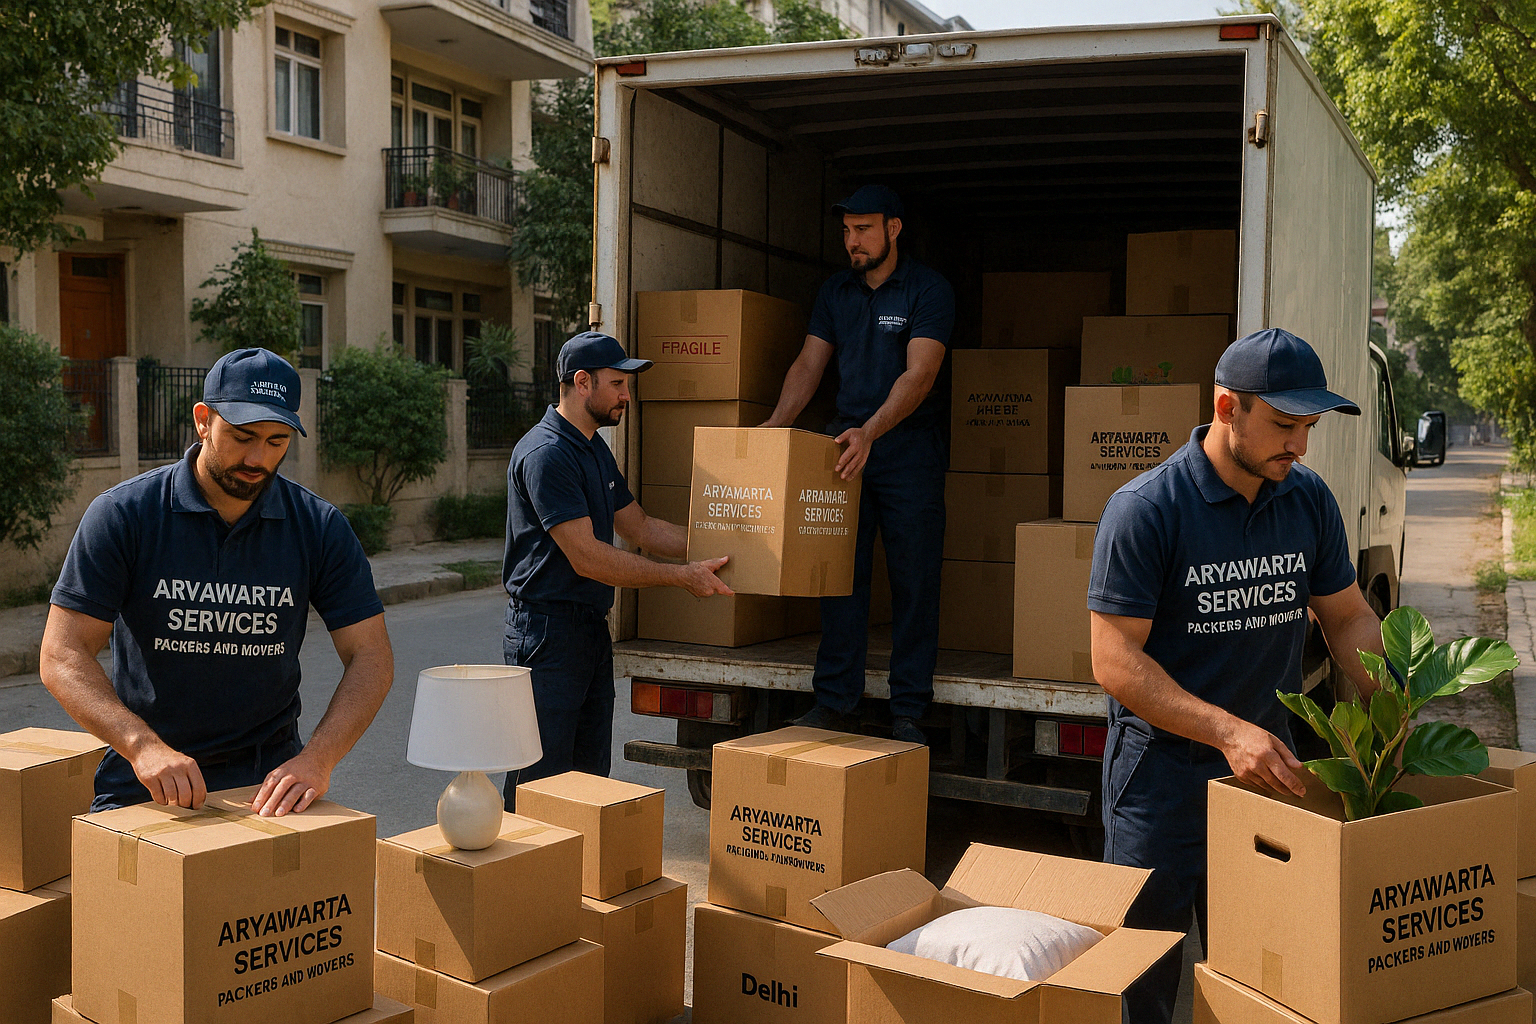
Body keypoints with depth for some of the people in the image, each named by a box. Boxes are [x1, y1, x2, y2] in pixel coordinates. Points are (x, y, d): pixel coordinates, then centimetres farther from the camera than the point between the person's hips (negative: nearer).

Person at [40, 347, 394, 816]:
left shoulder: (320, 527, 0)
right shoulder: (122, 515, -4)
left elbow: (370, 657, -3)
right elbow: (63, 654, -8)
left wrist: (317, 759, -19)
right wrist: (143, 745, -25)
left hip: (270, 784, 1)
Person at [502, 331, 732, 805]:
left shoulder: (596, 448, 15)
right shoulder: (545, 453, -18)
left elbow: (640, 527, 20)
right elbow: (587, 557, -21)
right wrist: (682, 576, -17)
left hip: (592, 629, 10)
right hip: (547, 630, -10)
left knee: (592, 775, 14)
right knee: (542, 783, -4)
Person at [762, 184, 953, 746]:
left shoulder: (928, 289, -7)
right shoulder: (836, 291, 11)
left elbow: (918, 374, -18)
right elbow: (808, 364, 9)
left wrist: (870, 432, -32)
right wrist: (777, 424, -8)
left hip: (910, 448, -4)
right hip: (846, 442, 5)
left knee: (914, 578, -1)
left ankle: (908, 711, 5)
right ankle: (834, 700, 10)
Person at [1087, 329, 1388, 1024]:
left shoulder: (1309, 500, 2)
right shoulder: (1144, 509, -16)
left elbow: (1349, 617, 10)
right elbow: (1115, 661, -19)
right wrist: (1229, 731, -29)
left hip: (1272, 772, 5)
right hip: (1163, 777, -5)